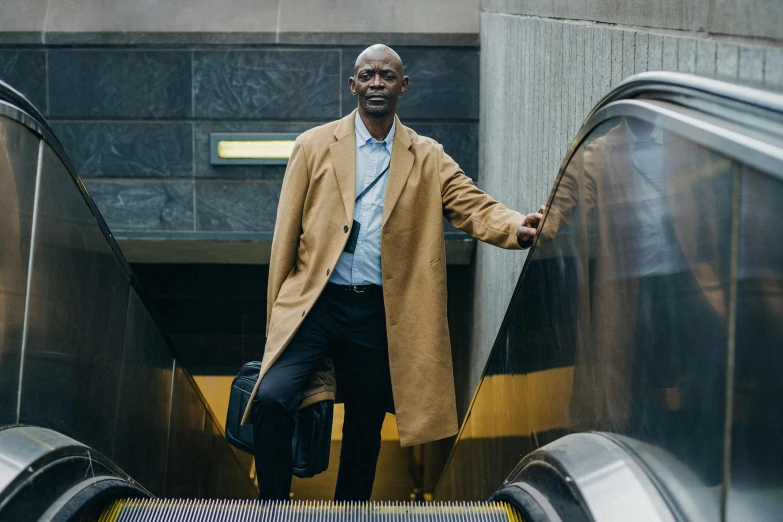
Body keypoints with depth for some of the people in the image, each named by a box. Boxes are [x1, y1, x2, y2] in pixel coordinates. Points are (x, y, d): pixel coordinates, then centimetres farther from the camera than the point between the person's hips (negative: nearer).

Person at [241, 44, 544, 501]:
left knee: (366, 427, 10)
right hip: (315, 303, -1)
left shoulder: (427, 158, 7)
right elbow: (287, 232, 5)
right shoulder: (315, 145, 5)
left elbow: (473, 206, -6)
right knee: (272, 397, -20)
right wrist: (276, 314, 2)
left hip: (379, 312, 1)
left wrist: (515, 227, -28)